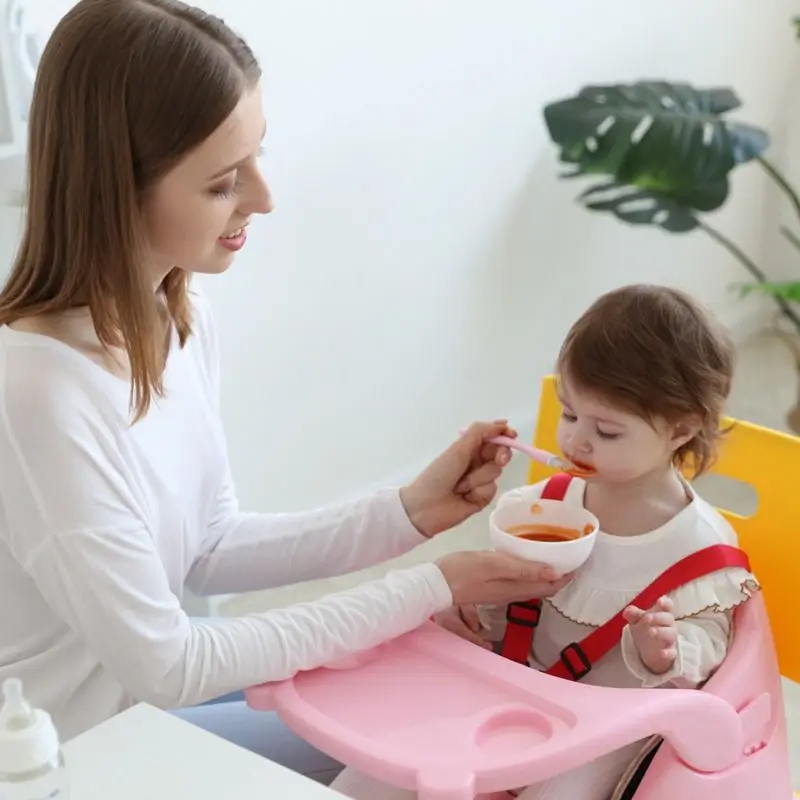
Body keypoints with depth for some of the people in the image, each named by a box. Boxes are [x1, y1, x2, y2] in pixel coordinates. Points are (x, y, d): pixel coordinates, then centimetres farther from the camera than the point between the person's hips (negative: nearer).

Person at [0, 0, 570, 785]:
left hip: (154, 687, 7)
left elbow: (208, 548, 1)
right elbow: (164, 667, -24)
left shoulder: (180, 316, -7)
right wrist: (424, 588, -21)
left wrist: (408, 514, -10)